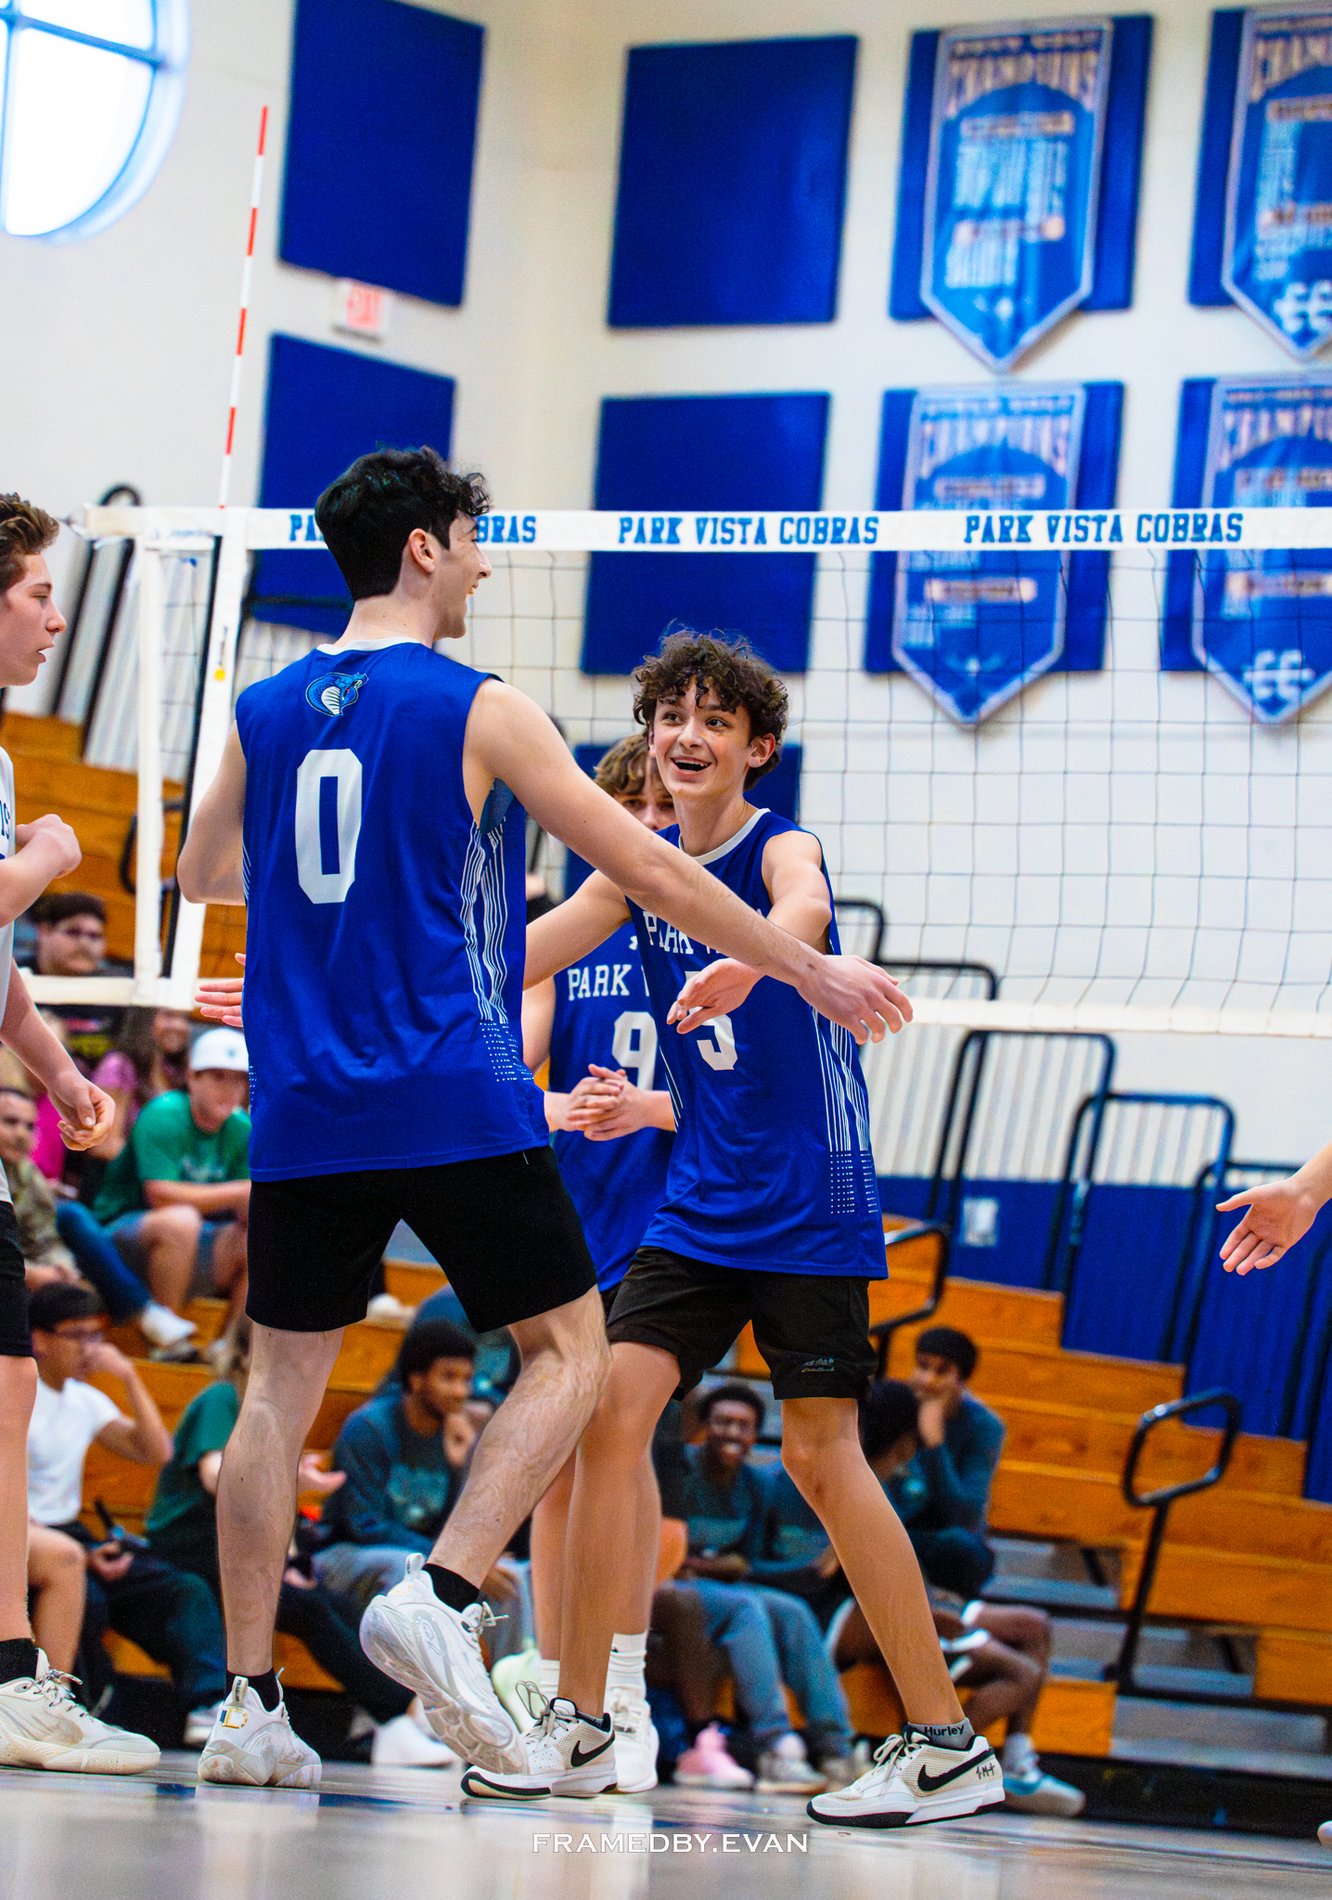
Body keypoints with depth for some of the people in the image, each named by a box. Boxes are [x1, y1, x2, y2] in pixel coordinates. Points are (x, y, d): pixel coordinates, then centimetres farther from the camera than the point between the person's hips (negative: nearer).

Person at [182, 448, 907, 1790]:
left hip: (303, 1120, 5)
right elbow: (649, 873, -3)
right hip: (459, 1109, -5)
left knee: (281, 1381, 9)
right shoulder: (477, 711, -5)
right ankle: (440, 1597, -14)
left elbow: (201, 876, 26)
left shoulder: (264, 712, 8)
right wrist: (810, 972, 7)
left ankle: (247, 1703, 4)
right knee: (568, 1351, 6)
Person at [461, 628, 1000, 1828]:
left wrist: (747, 964, -59)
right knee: (608, 1418, -5)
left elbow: (805, 909, -36)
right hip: (700, 1202, 6)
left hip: (808, 1202, -6)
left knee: (821, 1452, -9)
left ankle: (949, 1748, -2)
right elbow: (519, 956, 12)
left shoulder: (780, 848, -12)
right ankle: (580, 1729, 1)